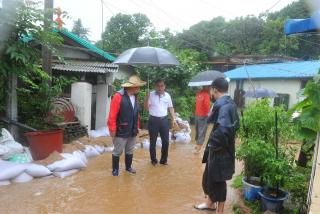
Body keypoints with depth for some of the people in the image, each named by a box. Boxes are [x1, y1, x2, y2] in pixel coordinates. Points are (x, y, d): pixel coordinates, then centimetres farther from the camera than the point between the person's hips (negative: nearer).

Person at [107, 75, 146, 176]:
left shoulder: (135, 97, 7)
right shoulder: (118, 96, -16)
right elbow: (112, 115, -17)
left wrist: (137, 126, 12)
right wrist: (112, 129, -15)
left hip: (132, 131, 7)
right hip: (121, 131, -6)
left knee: (130, 151, 19)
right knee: (118, 151, 8)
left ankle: (128, 167, 36)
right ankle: (115, 169, 24)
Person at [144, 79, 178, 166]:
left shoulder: (167, 95, 4)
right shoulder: (151, 95, -6)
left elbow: (170, 107, 12)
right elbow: (146, 108, -5)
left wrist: (174, 119, 4)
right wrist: (146, 99, -21)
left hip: (164, 120, 3)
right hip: (153, 120, -2)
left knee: (165, 141, 6)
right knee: (153, 141, 7)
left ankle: (164, 159, 23)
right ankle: (153, 160, 24)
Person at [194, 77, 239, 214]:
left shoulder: (221, 105, -25)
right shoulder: (230, 103, 6)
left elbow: (222, 129, -36)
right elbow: (235, 124, 14)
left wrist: (213, 144, -21)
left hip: (220, 151, -10)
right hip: (224, 148, 10)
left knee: (218, 181, 9)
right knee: (209, 177, 24)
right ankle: (210, 203, 44)